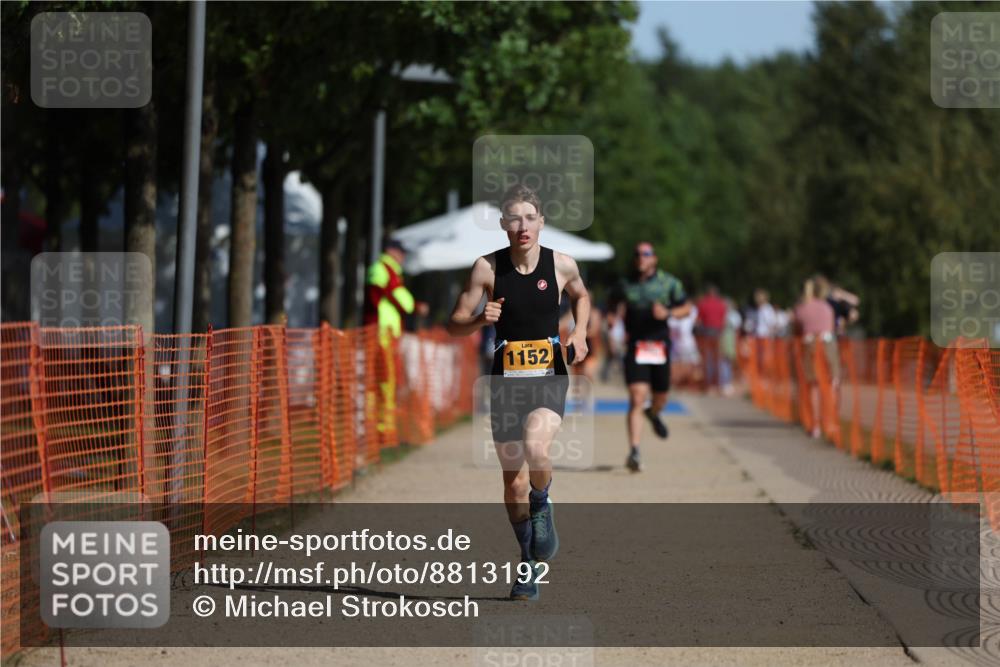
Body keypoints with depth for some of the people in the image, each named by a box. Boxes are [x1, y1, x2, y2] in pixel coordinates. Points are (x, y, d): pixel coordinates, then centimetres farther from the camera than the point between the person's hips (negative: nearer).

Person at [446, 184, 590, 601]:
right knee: (513, 478, 6)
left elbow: (580, 296, 21)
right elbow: (454, 326, 1)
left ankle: (542, 506, 4)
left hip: (550, 377, -1)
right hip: (506, 380, 1)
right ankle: (529, 565, 24)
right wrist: (481, 320, -20)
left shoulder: (562, 265, -2)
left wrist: (579, 332, 3)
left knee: (535, 447, -30)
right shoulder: (488, 268, -4)